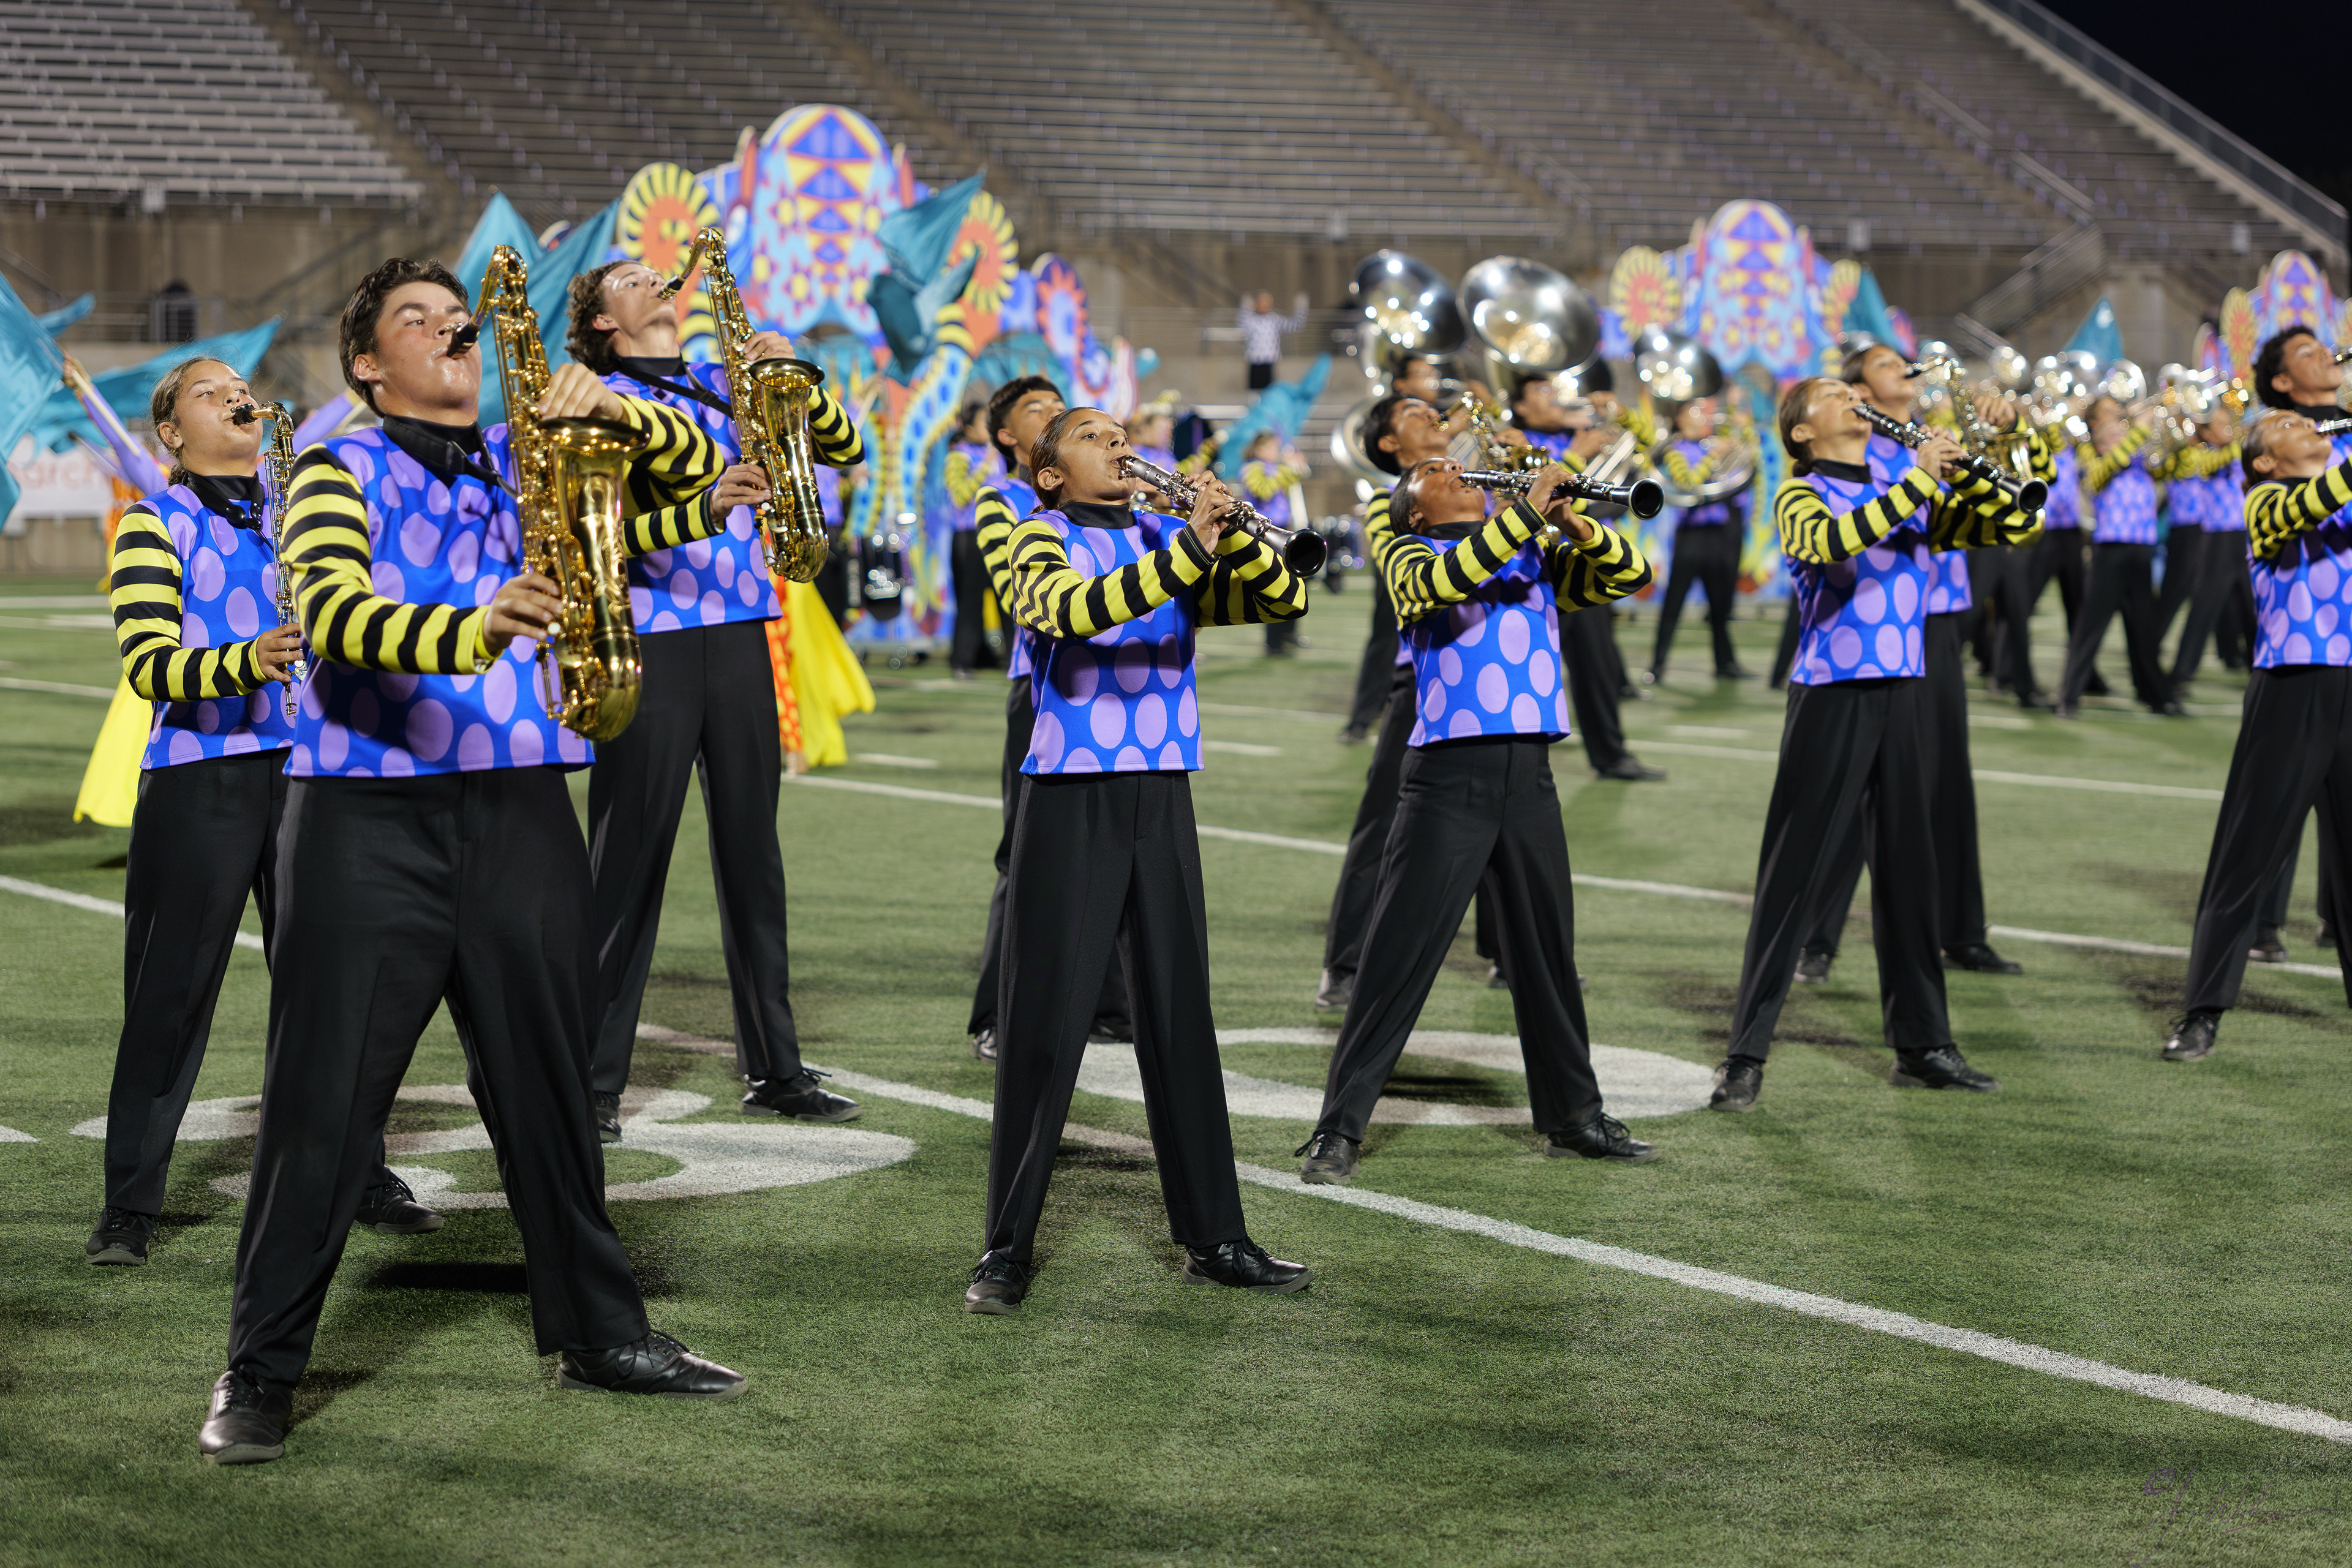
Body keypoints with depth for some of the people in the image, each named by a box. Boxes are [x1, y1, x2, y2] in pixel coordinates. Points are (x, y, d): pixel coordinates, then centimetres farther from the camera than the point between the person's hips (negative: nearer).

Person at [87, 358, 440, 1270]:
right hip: (198, 775, -4)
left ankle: (356, 1172, 16)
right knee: (170, 990, -1)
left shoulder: (296, 512, 16)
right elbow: (148, 664, -10)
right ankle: (131, 1204, 5)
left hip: (303, 766, 4)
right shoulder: (154, 525, 1)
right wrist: (247, 662, -27)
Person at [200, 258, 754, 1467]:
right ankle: (260, 1370, 5)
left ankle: (598, 1332, 23)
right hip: (368, 813, -4)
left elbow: (692, 464, 13)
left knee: (547, 1081, 12)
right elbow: (330, 609, -19)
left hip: (518, 807, 4)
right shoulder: (338, 470, -1)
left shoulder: (530, 460, 14)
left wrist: (604, 408, -8)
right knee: (323, 1095, -2)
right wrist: (471, 631, -37)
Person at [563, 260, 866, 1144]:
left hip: (738, 636, 5)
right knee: (628, 862, -5)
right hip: (648, 637, -5)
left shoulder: (726, 386, 17)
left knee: (751, 853, 9)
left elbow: (846, 450, 14)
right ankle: (592, 1083, 0)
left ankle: (775, 1071, 16)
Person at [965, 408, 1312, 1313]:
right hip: (1070, 800, -4)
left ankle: (1213, 1237, 13)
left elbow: (1282, 601, 3)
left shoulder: (1167, 538, 13)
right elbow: (1072, 610, -23)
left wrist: (1228, 533, -15)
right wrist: (1188, 549, -31)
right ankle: (1008, 1247, 3)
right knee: (1043, 1025, -3)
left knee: (1181, 1018, 7)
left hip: (1162, 797, 4)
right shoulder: (1041, 539, 0)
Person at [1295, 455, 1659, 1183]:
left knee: (1548, 953, 14)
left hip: (1529, 775, 4)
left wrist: (1575, 525, -9)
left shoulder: (1536, 555, 17)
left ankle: (1574, 1115, 26)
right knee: (1398, 957, -5)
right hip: (1448, 774, -4)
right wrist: (1526, 512, -21)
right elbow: (1438, 582, -18)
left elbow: (1630, 576, 7)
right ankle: (1339, 1129, -2)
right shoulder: (1409, 552, 5)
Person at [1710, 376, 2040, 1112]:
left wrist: (1963, 470, -6)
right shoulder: (1801, 496, -3)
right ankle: (1745, 1056, -3)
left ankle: (1922, 1045, 19)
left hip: (1905, 694, 6)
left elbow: (2017, 527, 10)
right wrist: (1919, 481, -25)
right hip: (1831, 697, -6)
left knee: (1908, 871, 11)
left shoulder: (1909, 493, 14)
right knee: (1791, 878, -5)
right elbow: (1831, 541, -26)